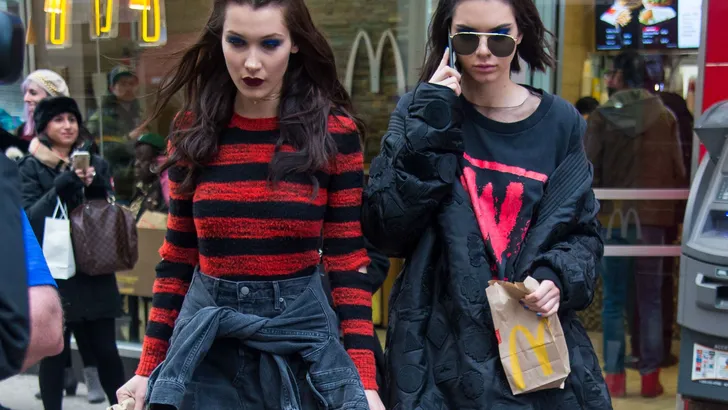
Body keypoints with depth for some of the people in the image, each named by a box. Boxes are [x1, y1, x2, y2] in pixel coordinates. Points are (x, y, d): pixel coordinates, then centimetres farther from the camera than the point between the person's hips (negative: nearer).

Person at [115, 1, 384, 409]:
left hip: (302, 333, -1)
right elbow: (177, 259, 5)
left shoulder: (334, 131, -6)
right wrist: (150, 367, 3)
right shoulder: (194, 131, 0)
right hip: (205, 344, 2)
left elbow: (349, 261, -6)